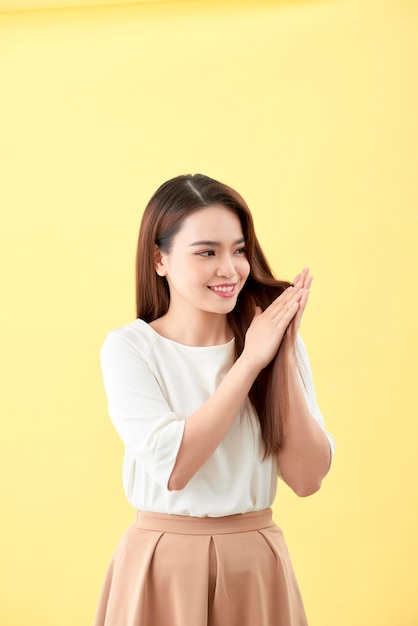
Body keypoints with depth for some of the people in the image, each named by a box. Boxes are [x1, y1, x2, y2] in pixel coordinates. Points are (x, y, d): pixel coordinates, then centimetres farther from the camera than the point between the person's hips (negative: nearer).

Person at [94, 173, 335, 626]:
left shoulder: (275, 339, -2)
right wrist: (250, 361, -17)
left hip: (258, 564, 2)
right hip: (162, 566, -2)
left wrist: (284, 357, -15)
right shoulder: (128, 347, -8)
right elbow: (173, 467, -20)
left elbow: (307, 478, -8)